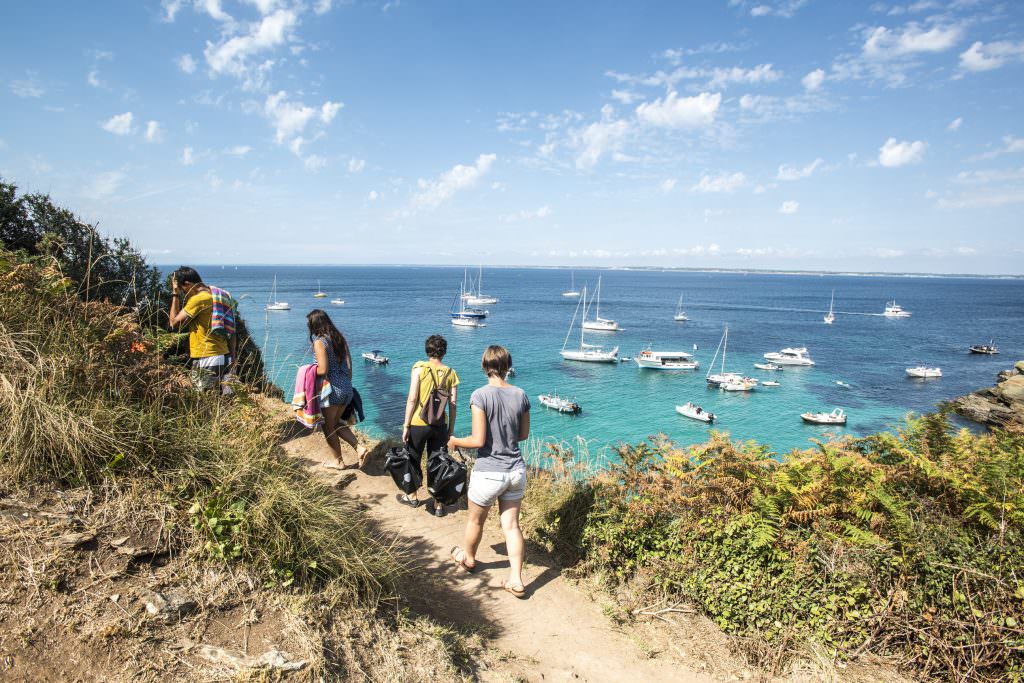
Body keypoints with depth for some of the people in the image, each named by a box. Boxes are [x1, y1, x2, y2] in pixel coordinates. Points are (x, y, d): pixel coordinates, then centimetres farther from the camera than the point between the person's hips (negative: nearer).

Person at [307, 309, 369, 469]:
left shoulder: (319, 342, -15)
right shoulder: (339, 337, 6)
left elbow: (323, 370, -21)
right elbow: (349, 364, 8)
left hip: (332, 390, -7)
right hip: (346, 388, 7)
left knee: (328, 427, 13)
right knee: (336, 422, 24)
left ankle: (339, 462, 24)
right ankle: (360, 448, 10)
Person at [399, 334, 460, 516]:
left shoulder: (419, 368, -9)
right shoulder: (450, 373, 0)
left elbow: (412, 399, -12)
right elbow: (453, 403, 1)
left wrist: (406, 425, -6)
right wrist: (451, 429, 10)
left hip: (418, 424, -2)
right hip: (440, 425, 3)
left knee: (413, 460, 18)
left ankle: (412, 497, 35)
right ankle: (438, 505, 19)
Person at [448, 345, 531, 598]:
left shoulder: (481, 395, -18)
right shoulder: (520, 395, -3)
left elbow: (478, 440, -18)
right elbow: (524, 434, 7)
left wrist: (455, 441, 0)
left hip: (488, 472, -4)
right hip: (516, 470, 4)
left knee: (476, 520, 21)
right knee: (511, 525, 14)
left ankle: (468, 558, 46)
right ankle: (516, 580, 16)